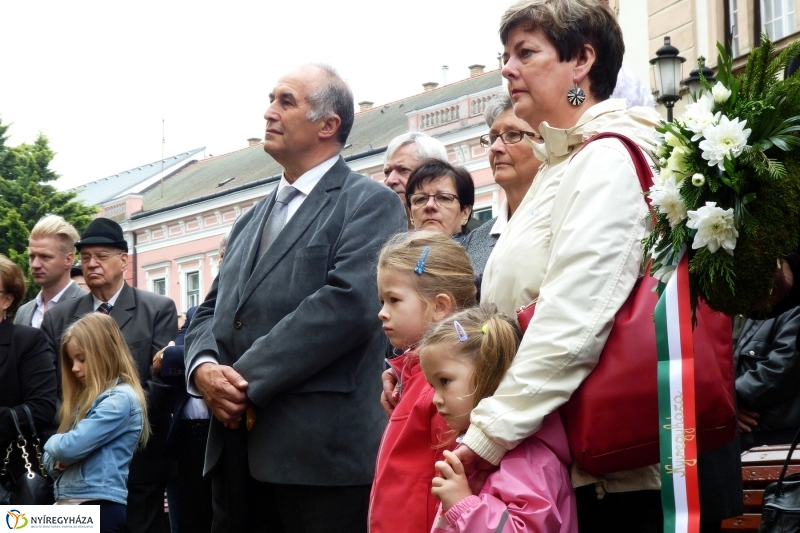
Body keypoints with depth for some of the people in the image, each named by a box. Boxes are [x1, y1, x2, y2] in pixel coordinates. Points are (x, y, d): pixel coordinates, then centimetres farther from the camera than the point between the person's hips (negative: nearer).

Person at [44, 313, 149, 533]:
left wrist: (52, 442, 3)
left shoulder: (120, 399, -11)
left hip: (98, 505, -9)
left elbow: (71, 446, -20)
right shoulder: (86, 398, 19)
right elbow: (52, 457, 21)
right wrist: (57, 461, -3)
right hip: (68, 502, 9)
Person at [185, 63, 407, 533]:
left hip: (322, 450, -7)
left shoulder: (370, 204, -2)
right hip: (237, 449, 7)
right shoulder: (251, 221, 23)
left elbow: (349, 303, -16)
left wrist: (248, 380, -16)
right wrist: (204, 368, -5)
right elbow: (212, 312, 19)